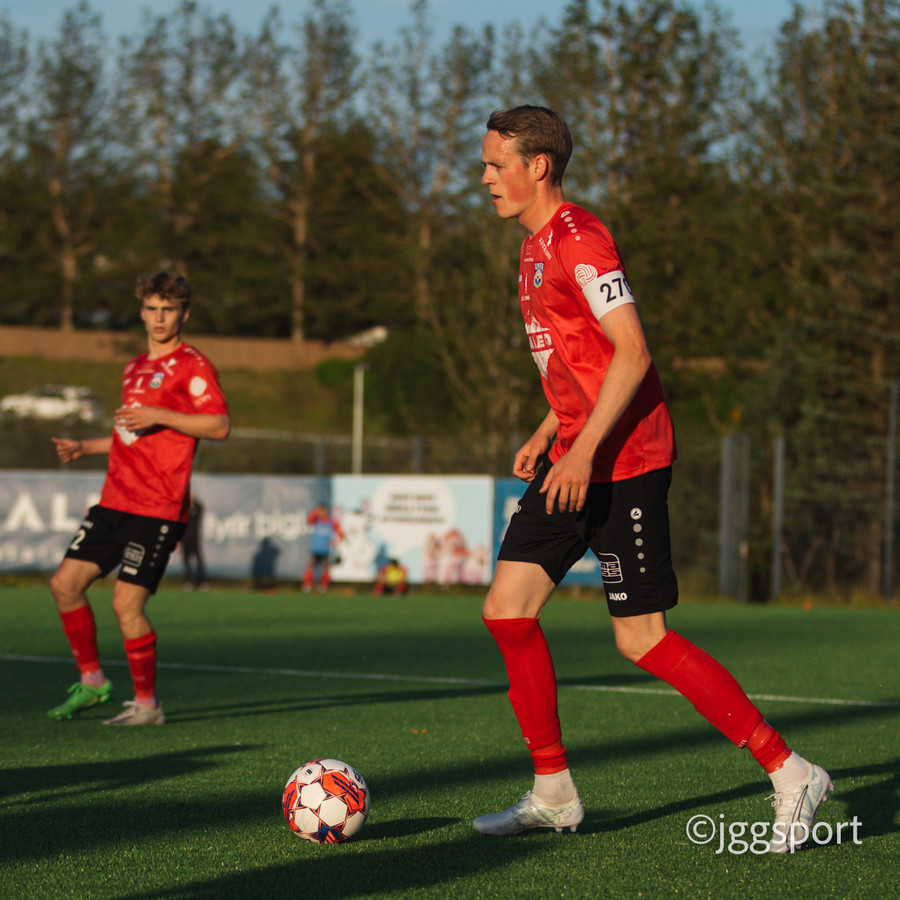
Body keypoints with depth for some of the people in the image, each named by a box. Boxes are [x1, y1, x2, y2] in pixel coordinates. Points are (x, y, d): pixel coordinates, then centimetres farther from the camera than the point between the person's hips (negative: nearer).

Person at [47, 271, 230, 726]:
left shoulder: (192, 365, -5)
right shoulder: (136, 368, 20)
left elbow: (219, 426, -16)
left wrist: (159, 416, -20)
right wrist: (86, 447, 24)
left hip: (158, 509, -8)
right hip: (115, 501, 8)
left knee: (127, 602, -12)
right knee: (65, 582, 3)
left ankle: (146, 704, 2)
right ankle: (92, 681, 16)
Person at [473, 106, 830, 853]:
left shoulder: (578, 240, -14)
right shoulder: (538, 247, 16)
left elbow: (631, 353, -21)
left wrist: (584, 450, -24)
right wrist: (549, 432, 20)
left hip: (624, 458, -10)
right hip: (577, 456, 10)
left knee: (641, 638, -8)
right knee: (508, 609, 3)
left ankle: (790, 774, 0)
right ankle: (554, 794, 12)